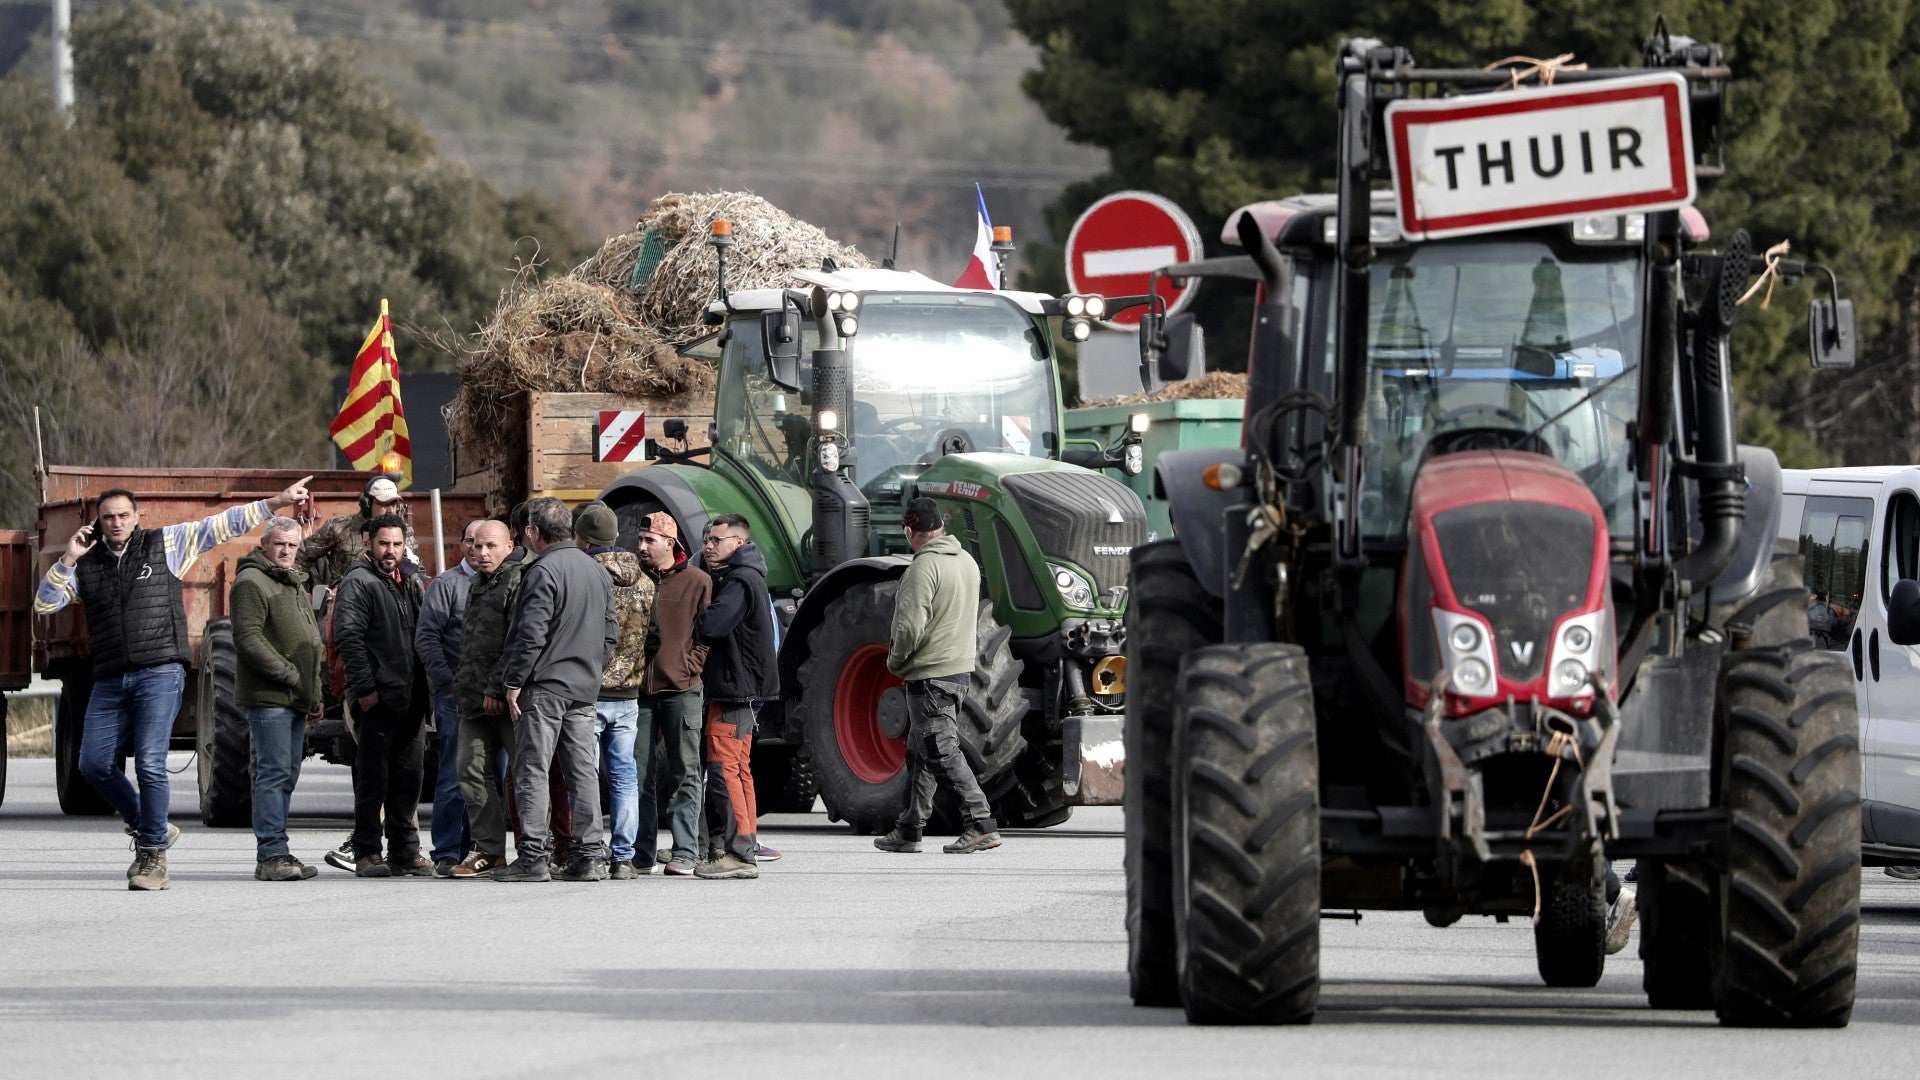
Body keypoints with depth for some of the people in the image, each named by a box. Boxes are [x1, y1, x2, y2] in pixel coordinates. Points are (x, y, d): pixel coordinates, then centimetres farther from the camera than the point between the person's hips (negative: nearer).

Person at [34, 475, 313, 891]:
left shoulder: (165, 544, 5)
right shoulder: (85, 565, 13)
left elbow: (223, 525, 6)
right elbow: (44, 604, 7)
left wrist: (277, 502, 4)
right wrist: (67, 560, -4)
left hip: (160, 673, -4)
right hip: (110, 680, 4)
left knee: (150, 763, -11)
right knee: (94, 763, -1)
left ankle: (153, 857, -4)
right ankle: (147, 827, 19)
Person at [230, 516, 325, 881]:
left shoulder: (295, 584, 22)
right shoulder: (251, 583, -8)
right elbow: (248, 639, -17)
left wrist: (315, 694, 22)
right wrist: (290, 675, -18)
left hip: (295, 700, 9)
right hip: (268, 698, -9)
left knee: (286, 775, 9)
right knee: (274, 773, -12)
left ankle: (274, 853, 12)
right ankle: (271, 855, -14)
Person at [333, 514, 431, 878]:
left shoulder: (411, 582, 18)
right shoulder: (359, 583, -5)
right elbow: (348, 638, -13)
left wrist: (425, 688, 13)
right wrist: (364, 687, -19)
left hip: (411, 698, 7)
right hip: (376, 698, -7)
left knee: (408, 777, 9)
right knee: (372, 778, -4)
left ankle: (406, 851, 15)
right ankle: (367, 853, 0)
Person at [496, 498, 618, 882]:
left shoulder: (544, 572, -13)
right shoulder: (598, 572, 13)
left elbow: (531, 634, -17)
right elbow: (610, 631, 17)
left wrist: (514, 681, -11)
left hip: (545, 685, -8)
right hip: (585, 688, 8)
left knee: (532, 771, -4)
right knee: (582, 772, 8)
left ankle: (533, 856, -7)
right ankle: (590, 855, 5)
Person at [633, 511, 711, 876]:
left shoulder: (697, 582, 2)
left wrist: (689, 666, -9)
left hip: (680, 689, -4)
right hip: (639, 689, 4)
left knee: (685, 774, -1)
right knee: (639, 774, 2)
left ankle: (684, 852, 0)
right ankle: (642, 853, 7)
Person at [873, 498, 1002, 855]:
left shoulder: (923, 568, -18)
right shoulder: (966, 561, 10)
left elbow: (911, 627, -23)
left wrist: (895, 661, -4)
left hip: (929, 674, -9)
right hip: (959, 667, 9)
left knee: (941, 751, -9)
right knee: (920, 752, 17)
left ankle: (982, 825, -16)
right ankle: (908, 831, 22)